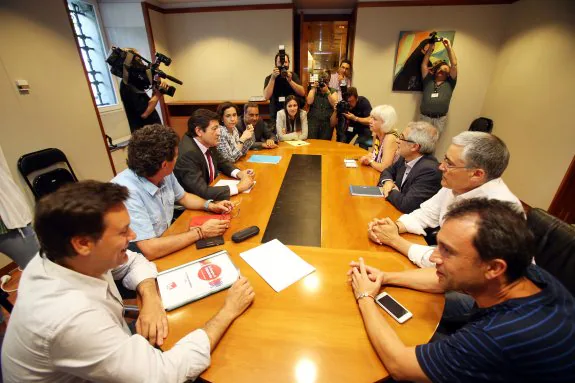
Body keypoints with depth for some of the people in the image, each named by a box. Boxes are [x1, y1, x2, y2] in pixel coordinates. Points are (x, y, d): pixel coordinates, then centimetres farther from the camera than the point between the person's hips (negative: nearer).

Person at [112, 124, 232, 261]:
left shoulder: (165, 174, -9)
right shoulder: (126, 192, -32)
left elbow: (182, 197, 11)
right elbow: (150, 250, -33)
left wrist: (211, 205, -6)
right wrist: (200, 233, -26)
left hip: (167, 239, 6)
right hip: (142, 259, -6)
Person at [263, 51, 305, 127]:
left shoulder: (293, 75, 7)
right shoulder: (269, 78, 0)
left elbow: (302, 93, -6)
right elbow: (267, 96, -15)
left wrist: (290, 80, -17)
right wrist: (273, 78, -19)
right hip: (276, 116, -1)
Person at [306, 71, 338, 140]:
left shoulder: (333, 91, 11)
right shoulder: (314, 90, 13)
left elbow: (334, 104, -5)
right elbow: (309, 102, -4)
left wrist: (327, 91, -10)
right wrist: (314, 88, -3)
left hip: (327, 121, 0)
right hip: (313, 120, 0)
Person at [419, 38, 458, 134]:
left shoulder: (449, 83, 13)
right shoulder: (428, 80, 14)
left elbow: (454, 65, 6)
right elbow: (424, 64, 11)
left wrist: (449, 47, 8)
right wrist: (430, 48, 6)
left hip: (440, 119, 1)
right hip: (425, 117, 0)